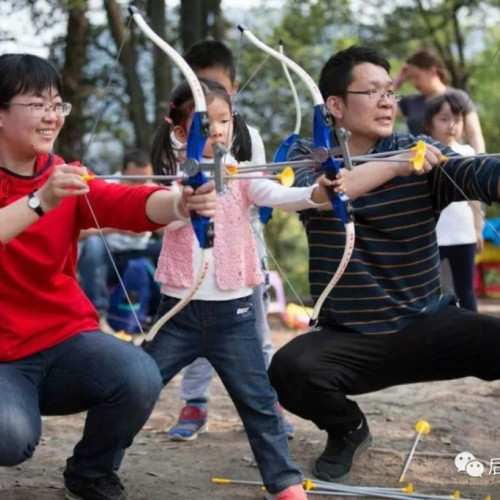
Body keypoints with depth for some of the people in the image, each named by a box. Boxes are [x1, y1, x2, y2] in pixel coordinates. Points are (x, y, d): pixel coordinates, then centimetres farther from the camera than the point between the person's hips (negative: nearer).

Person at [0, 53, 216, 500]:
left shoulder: (68, 179, 5)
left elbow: (128, 204, -15)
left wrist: (181, 204, -35)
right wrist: (40, 202, -41)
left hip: (65, 337, 4)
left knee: (140, 378, -24)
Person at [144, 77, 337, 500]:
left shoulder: (242, 177, -1)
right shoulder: (176, 177, 2)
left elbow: (279, 196, -19)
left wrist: (316, 193, -40)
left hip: (232, 309, 0)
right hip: (180, 307, 1)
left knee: (258, 400, 2)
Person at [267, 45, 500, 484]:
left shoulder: (418, 153, -1)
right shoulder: (309, 155, 0)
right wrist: (393, 166, -32)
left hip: (429, 327, 0)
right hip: (349, 339, 0)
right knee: (288, 369, -28)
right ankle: (348, 429, 6)